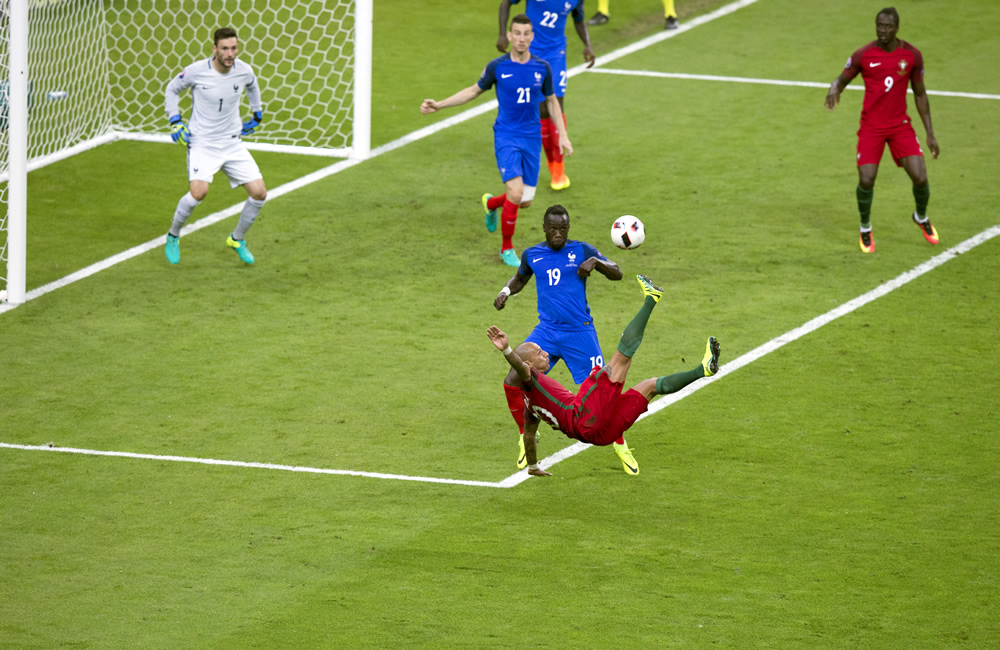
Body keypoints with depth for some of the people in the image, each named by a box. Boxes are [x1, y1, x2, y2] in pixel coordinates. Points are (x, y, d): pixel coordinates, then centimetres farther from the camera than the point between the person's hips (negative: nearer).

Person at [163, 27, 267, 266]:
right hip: (202, 144, -4)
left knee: (259, 193, -4)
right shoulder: (196, 71, -15)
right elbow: (172, 89, 4)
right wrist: (175, 121, -3)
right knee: (198, 192, -27)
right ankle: (173, 236, 1)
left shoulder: (244, 71, -5)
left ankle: (237, 239, 22)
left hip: (232, 144, 4)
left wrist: (257, 115, 27)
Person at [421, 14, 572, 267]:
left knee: (526, 201, 4)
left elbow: (551, 102, 14)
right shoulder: (497, 67, -7)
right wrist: (439, 105, 3)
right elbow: (474, 91, 9)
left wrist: (563, 135, 9)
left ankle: (491, 203, 39)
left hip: (532, 140, 3)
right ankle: (507, 248, 3)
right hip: (506, 138, -3)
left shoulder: (542, 68, -1)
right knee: (516, 194, -18)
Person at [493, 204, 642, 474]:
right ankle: (526, 436, 12)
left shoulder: (581, 250, -2)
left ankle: (621, 446, 14)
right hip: (547, 331, 3)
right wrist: (506, 291, 6)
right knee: (512, 382, -11)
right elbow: (520, 277, 28)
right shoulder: (532, 255, 7)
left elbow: (617, 273, -5)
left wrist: (596, 262, -24)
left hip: (579, 332, -3)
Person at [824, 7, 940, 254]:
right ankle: (865, 229, 15)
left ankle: (921, 217, 24)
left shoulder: (912, 55, -3)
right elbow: (842, 79, 3)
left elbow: (920, 94, 7)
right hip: (871, 127, -1)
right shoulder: (863, 55, -8)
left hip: (901, 126, 1)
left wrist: (930, 133, 5)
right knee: (866, 180, -13)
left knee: (920, 177, -9)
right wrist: (834, 89, -24)